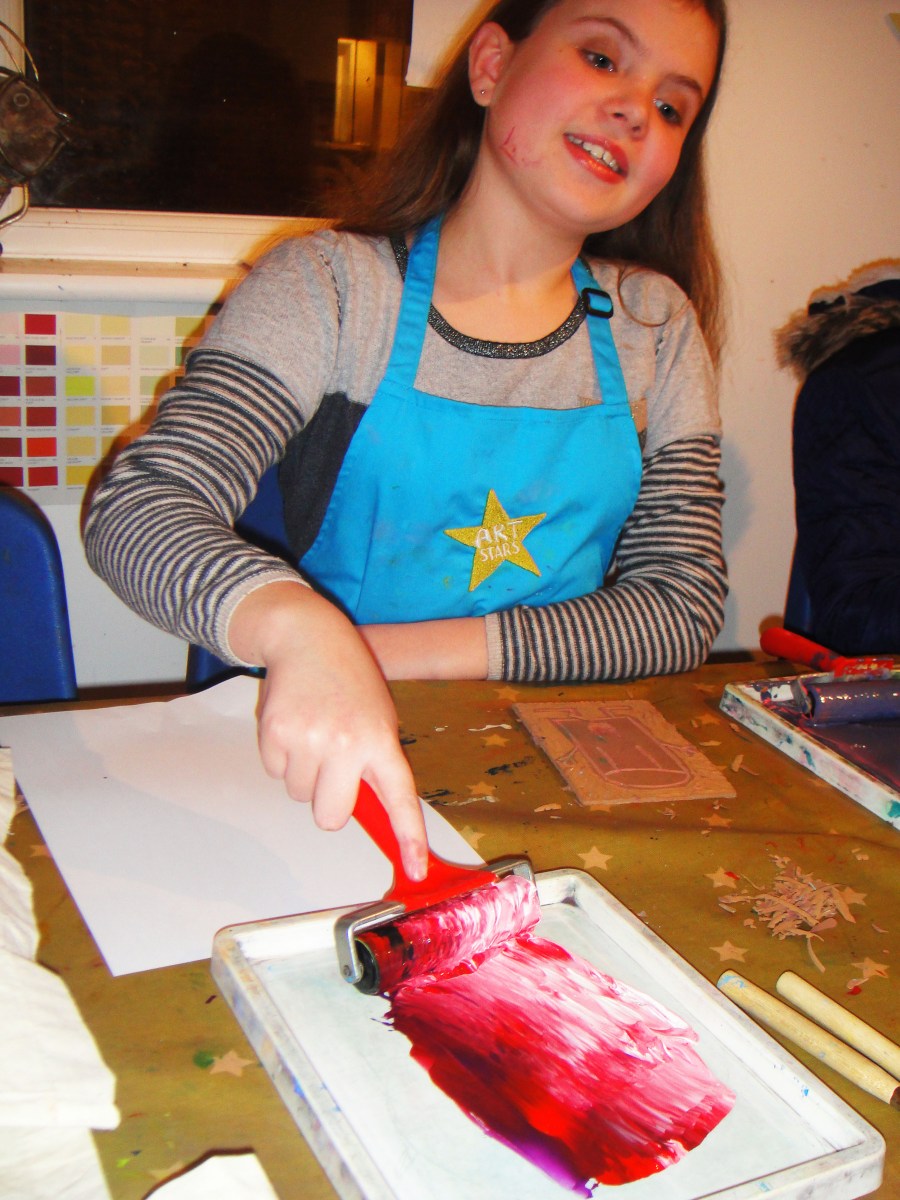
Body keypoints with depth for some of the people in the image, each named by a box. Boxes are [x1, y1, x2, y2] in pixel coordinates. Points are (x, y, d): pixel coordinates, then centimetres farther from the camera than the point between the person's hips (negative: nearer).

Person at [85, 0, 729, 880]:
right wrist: (299, 627, -35)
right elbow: (134, 510, -12)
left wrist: (397, 651, -11)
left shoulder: (656, 325, 9)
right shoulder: (332, 285, -1)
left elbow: (681, 610, 1)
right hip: (324, 770, -2)